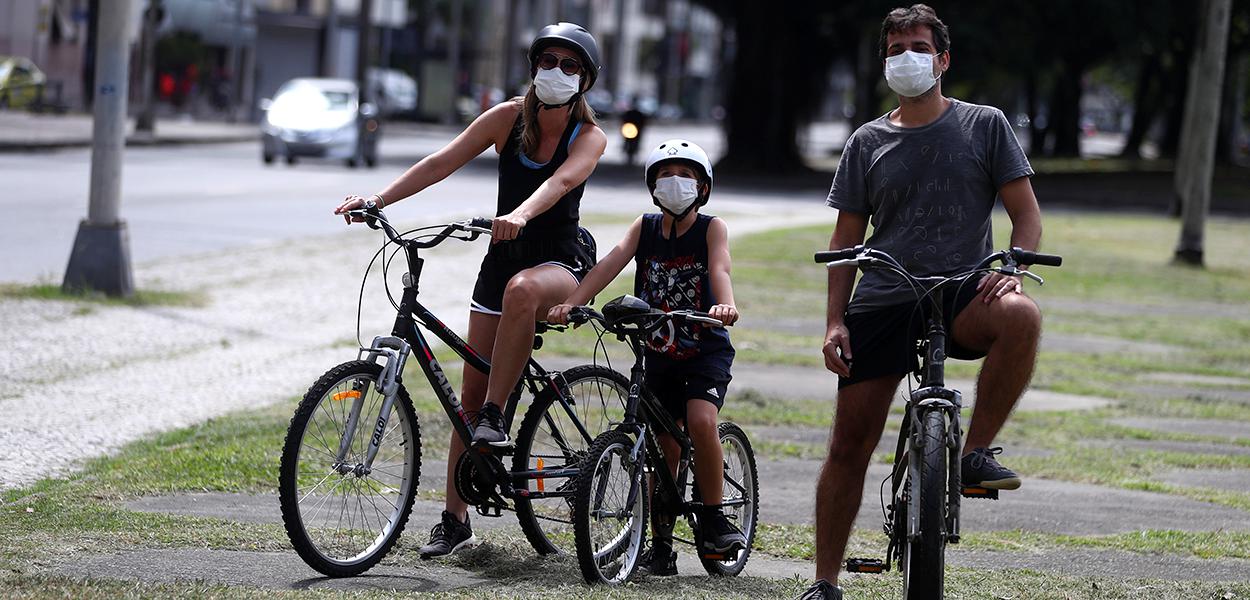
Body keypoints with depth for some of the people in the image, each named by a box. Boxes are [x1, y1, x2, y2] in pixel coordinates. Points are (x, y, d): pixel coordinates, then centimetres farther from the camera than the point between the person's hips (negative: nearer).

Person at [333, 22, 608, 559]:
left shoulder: (589, 137, -8)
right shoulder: (509, 117, -1)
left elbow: (561, 181, -29)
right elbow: (443, 162, -8)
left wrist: (520, 215, -50)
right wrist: (377, 200, -21)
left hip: (561, 263, -4)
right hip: (503, 257, 4)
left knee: (522, 289, -41)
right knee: (471, 391, -1)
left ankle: (494, 417, -31)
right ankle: (455, 520, 6)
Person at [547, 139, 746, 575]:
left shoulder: (711, 228, -6)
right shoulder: (645, 227, 1)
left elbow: (719, 268, -25)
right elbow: (612, 263, -14)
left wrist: (726, 305, -47)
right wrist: (570, 303, -30)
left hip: (706, 349, -3)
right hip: (659, 353, 3)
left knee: (701, 420, -26)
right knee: (664, 446, 4)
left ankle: (713, 520, -13)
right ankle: (661, 543, 14)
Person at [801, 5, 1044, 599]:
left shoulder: (985, 125, 8)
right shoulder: (867, 142, 13)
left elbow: (1026, 214, 5)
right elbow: (846, 240, 14)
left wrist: (1010, 267, -15)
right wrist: (835, 321, 2)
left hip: (963, 293, -2)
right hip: (881, 302, 2)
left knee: (1020, 316, -36)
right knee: (849, 445, -3)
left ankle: (976, 452, -21)